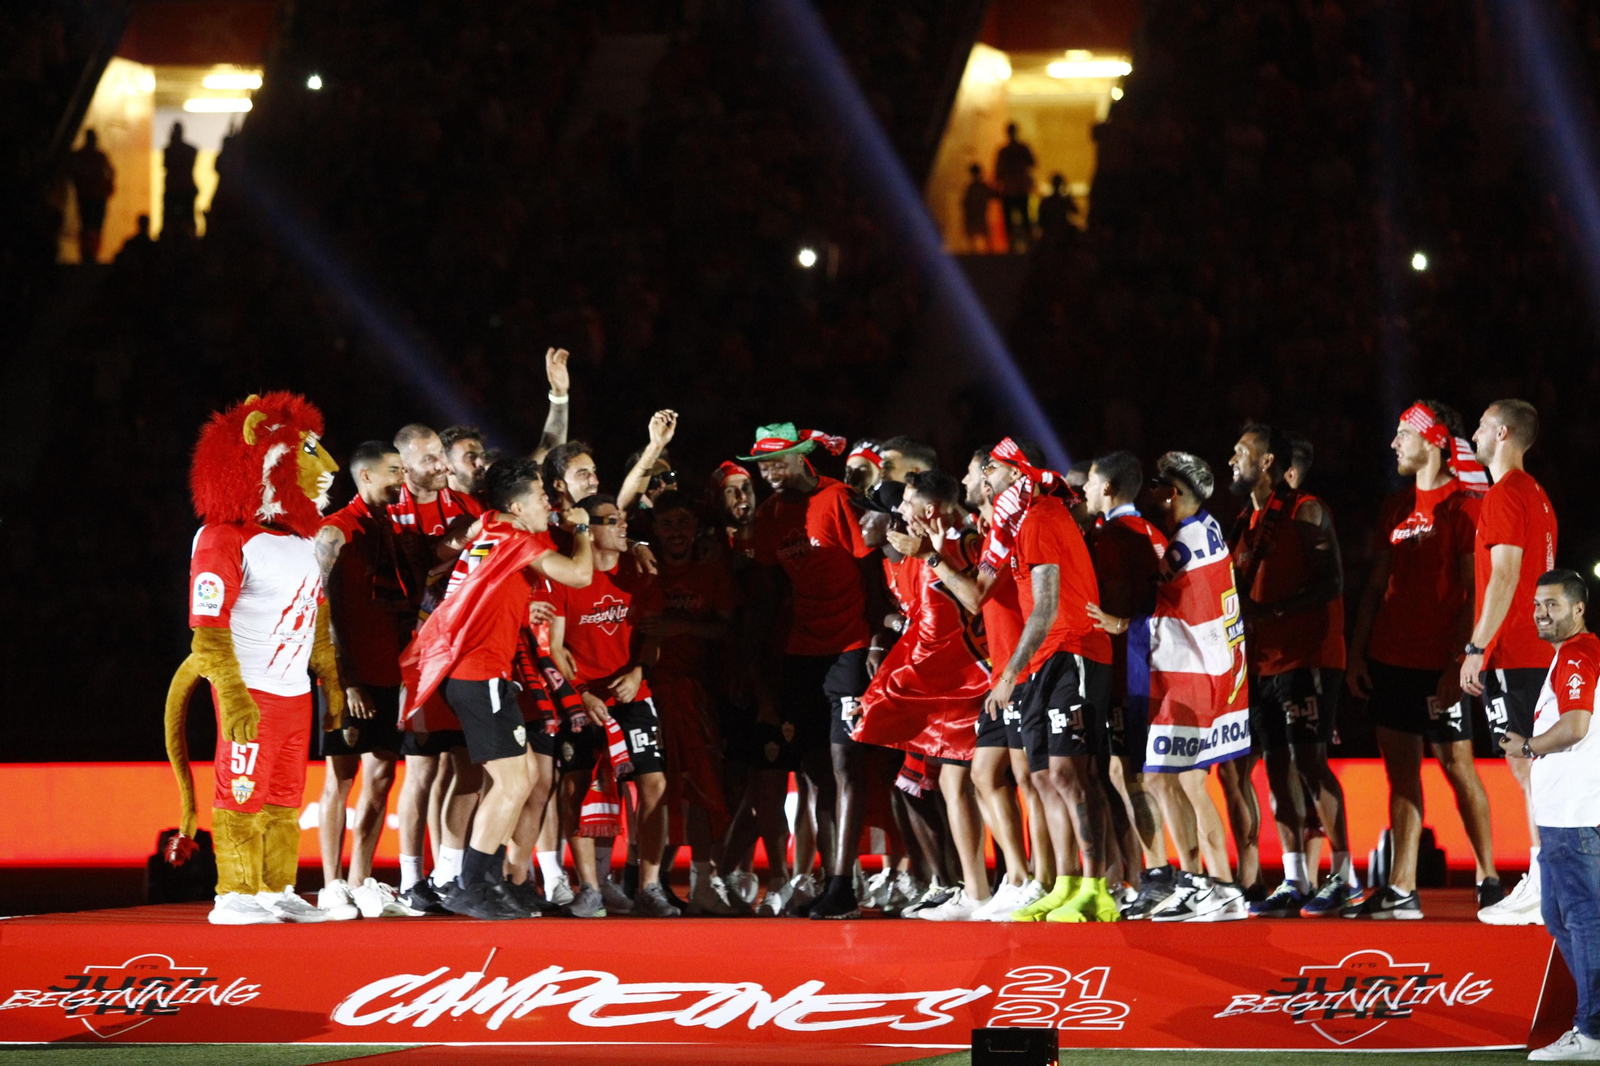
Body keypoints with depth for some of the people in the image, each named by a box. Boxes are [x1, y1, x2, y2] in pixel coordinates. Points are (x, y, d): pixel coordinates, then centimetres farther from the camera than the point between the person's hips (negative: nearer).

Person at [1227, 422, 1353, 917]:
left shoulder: (1305, 512, -7)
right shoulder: (1247, 522, 18)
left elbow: (1331, 583, -15)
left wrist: (1272, 610, -22)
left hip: (1306, 657, -8)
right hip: (1263, 660, 8)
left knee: (1310, 763, -10)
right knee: (1278, 766, 5)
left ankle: (1342, 875, -5)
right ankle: (1294, 882, 8)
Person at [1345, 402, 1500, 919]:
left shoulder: (1464, 505, -7)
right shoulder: (1396, 507, 15)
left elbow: (1473, 591, -11)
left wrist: (1457, 661, -17)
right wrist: (1357, 653, 11)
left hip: (1438, 663, -7)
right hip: (1390, 661, 7)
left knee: (1457, 764, -3)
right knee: (1401, 770, 7)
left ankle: (1489, 879, 6)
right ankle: (1400, 891, 8)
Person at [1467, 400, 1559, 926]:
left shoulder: (1505, 494, -13)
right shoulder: (1536, 495, 18)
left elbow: (1505, 575, -20)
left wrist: (1476, 649, -20)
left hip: (1511, 656, -10)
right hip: (1536, 651, 10)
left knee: (1527, 767, -11)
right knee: (1533, 767, 10)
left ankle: (1541, 894, -14)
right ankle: (1542, 880, 11)